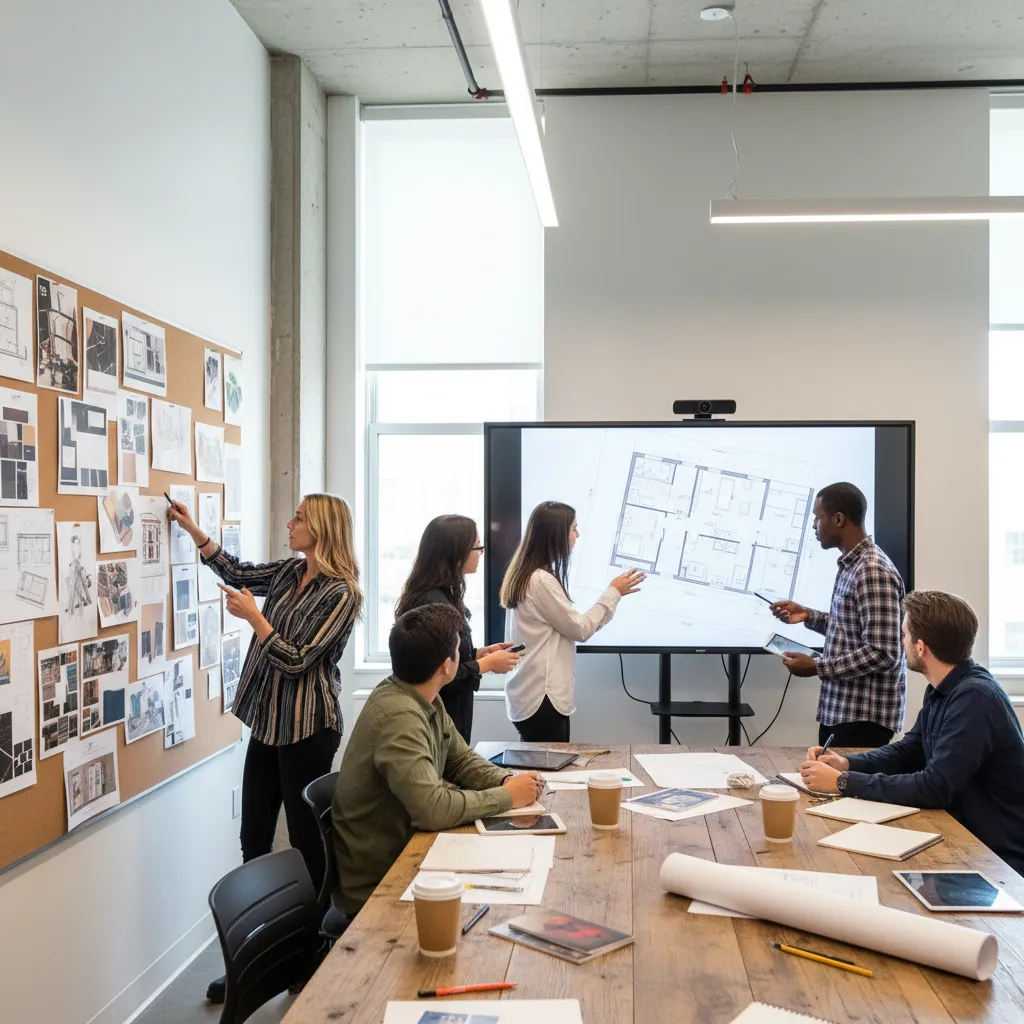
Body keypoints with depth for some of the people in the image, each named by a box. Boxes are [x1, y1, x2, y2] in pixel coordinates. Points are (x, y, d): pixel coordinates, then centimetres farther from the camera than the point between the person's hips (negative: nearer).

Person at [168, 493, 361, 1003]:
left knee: (308, 844, 2)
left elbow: (297, 660, -18)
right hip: (267, 723, 8)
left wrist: (253, 616, -14)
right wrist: (191, 528, 16)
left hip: (306, 730, -8)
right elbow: (238, 571, 21)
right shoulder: (290, 571, 7)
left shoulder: (340, 593, -15)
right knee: (254, 842, 11)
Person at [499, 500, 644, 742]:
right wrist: (613, 593, -2)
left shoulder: (525, 575, 12)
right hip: (541, 699, -10)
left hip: (534, 695, 10)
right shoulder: (541, 581, -19)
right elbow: (580, 629, -11)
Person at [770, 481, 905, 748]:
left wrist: (817, 667, -19)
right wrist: (809, 616, 12)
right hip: (839, 711, 10)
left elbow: (882, 654, -24)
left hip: (864, 717, -10)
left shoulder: (873, 571, -19)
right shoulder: (851, 565, 13)